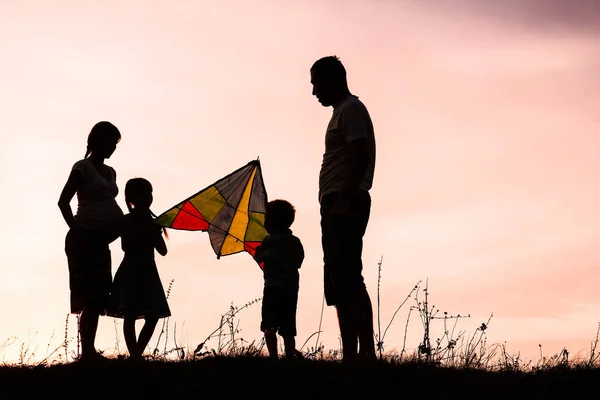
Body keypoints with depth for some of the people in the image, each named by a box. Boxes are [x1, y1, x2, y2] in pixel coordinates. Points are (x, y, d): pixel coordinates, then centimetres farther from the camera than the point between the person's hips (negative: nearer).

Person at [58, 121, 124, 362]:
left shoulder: (110, 172, 18)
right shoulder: (82, 168, -3)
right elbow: (63, 201, -6)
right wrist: (75, 229, -10)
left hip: (101, 240, 8)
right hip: (85, 238, -8)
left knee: (98, 296, 6)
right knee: (91, 296, -12)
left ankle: (89, 352, 10)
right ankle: (87, 352, -12)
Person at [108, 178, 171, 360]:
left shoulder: (152, 222, 11)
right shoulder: (128, 221, -6)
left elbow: (163, 250, 8)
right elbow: (125, 246, -18)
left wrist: (155, 233, -5)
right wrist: (142, 233, -19)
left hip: (147, 272, 6)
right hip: (131, 273, -6)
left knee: (153, 316, 1)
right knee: (130, 315, -8)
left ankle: (137, 355, 8)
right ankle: (134, 357, -9)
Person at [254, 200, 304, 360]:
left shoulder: (270, 240, -6)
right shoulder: (296, 242, 11)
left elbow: (258, 257, 2)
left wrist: (261, 248, 18)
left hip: (274, 288, -6)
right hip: (292, 288, 6)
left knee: (269, 326, -7)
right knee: (287, 328, 9)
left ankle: (273, 357, -18)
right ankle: (290, 355, 4)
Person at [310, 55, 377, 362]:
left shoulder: (351, 110, -6)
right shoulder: (343, 111, 24)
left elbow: (361, 156, -17)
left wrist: (343, 200, -24)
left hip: (345, 205, -11)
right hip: (339, 206, 11)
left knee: (346, 282, -15)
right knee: (343, 284, 8)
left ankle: (363, 352, -17)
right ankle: (355, 353, 9)